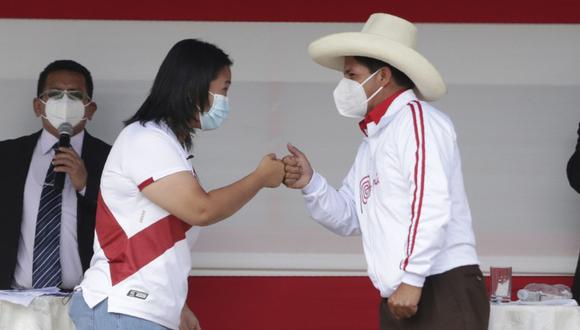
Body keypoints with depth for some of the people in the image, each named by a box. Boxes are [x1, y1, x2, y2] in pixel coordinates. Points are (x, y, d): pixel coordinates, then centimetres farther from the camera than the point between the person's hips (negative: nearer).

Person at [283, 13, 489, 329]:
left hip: (444, 291, -9)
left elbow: (432, 205, -19)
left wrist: (411, 279, -22)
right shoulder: (373, 140, 21)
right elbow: (349, 217, 19)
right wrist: (310, 184, 2)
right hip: (398, 300, 9)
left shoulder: (416, 118, -8)